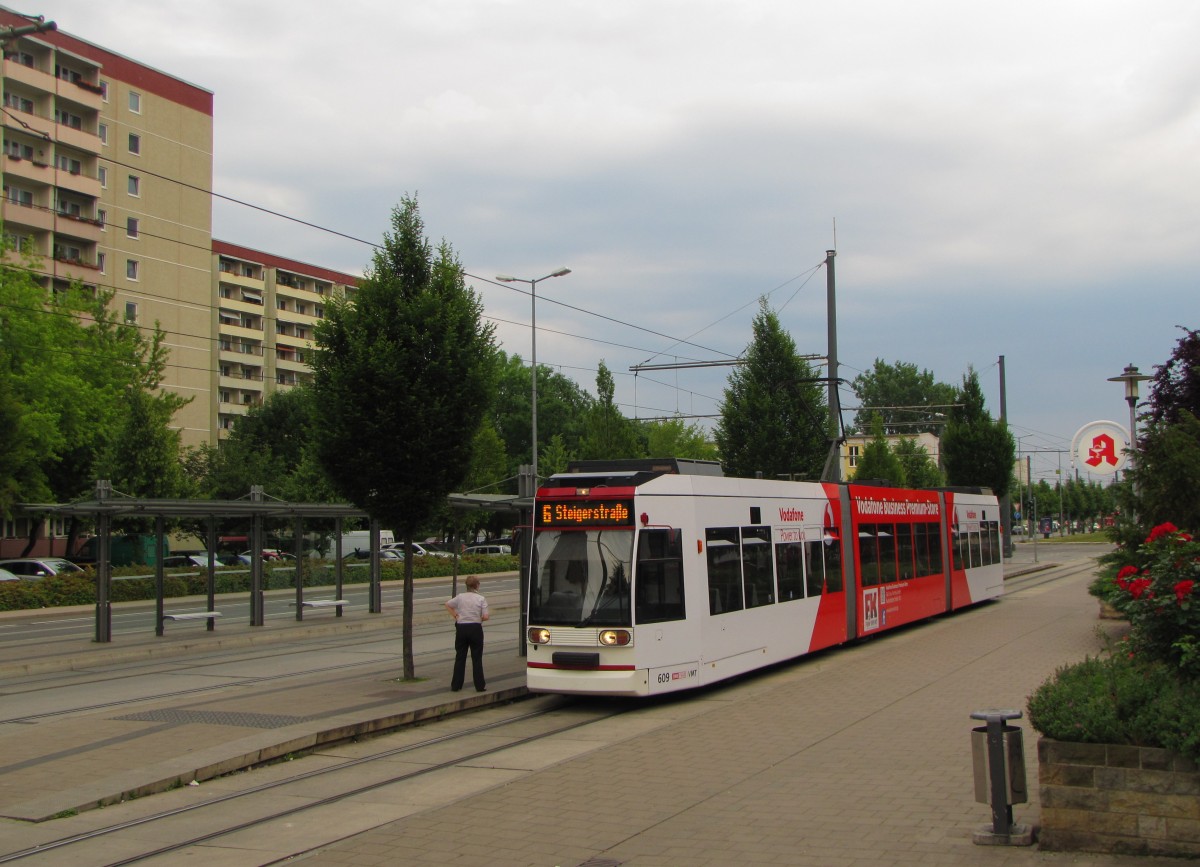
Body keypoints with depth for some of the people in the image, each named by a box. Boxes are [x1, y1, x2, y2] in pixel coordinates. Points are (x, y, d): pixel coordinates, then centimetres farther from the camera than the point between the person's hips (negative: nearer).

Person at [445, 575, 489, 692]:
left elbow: (447, 605, 8)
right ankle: (480, 685, 9)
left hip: (461, 628, 2)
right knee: (477, 658, 6)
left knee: (460, 657, 10)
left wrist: (455, 615, 10)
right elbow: (485, 616, -12)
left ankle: (456, 685, 12)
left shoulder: (460, 597, 0)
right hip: (475, 628, -2)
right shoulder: (481, 599, -7)